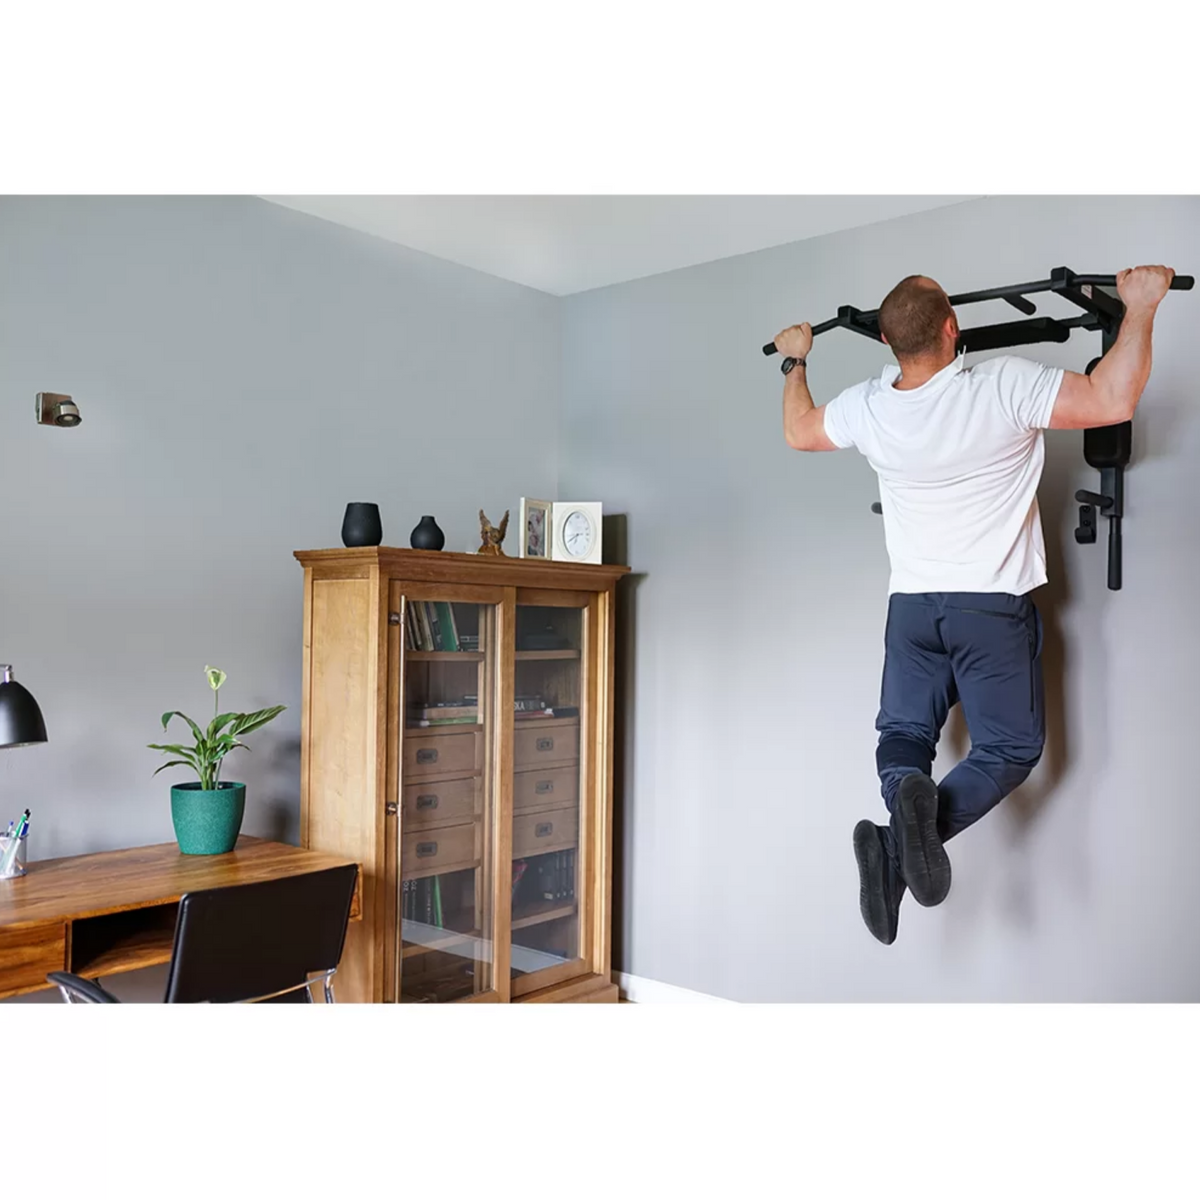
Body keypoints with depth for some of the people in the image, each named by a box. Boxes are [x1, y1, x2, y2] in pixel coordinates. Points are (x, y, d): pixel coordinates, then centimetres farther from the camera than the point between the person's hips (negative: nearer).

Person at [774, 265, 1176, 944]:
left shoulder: (866, 408, -4)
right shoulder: (1004, 388, -18)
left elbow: (797, 432, 15)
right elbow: (1113, 402, -19)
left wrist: (796, 362, 31)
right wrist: (1141, 307, -7)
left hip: (911, 607, 4)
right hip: (993, 607, -3)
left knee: (904, 731, 16)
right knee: (1011, 746, 8)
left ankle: (903, 801, -20)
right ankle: (930, 818, -24)